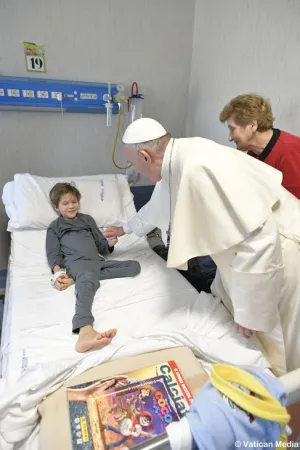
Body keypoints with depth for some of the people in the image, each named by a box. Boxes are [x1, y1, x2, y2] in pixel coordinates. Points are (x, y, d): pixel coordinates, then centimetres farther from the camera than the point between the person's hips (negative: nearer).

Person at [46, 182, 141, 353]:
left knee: (135, 266, -16)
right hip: (77, 263, -5)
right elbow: (53, 255, 11)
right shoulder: (54, 227, 23)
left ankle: (76, 279, -25)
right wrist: (58, 272, -11)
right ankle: (85, 331, -68)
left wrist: (110, 244, 1)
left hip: (98, 261, 5)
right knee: (88, 281, -39)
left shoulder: (87, 219, 31)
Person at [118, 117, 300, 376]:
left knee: (272, 349, 10)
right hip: (247, 249, 10)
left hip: (276, 255, -9)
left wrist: (250, 310, -23)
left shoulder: (197, 167, -32)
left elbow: (260, 237, -34)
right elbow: (160, 206, 21)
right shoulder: (179, 160, 0)